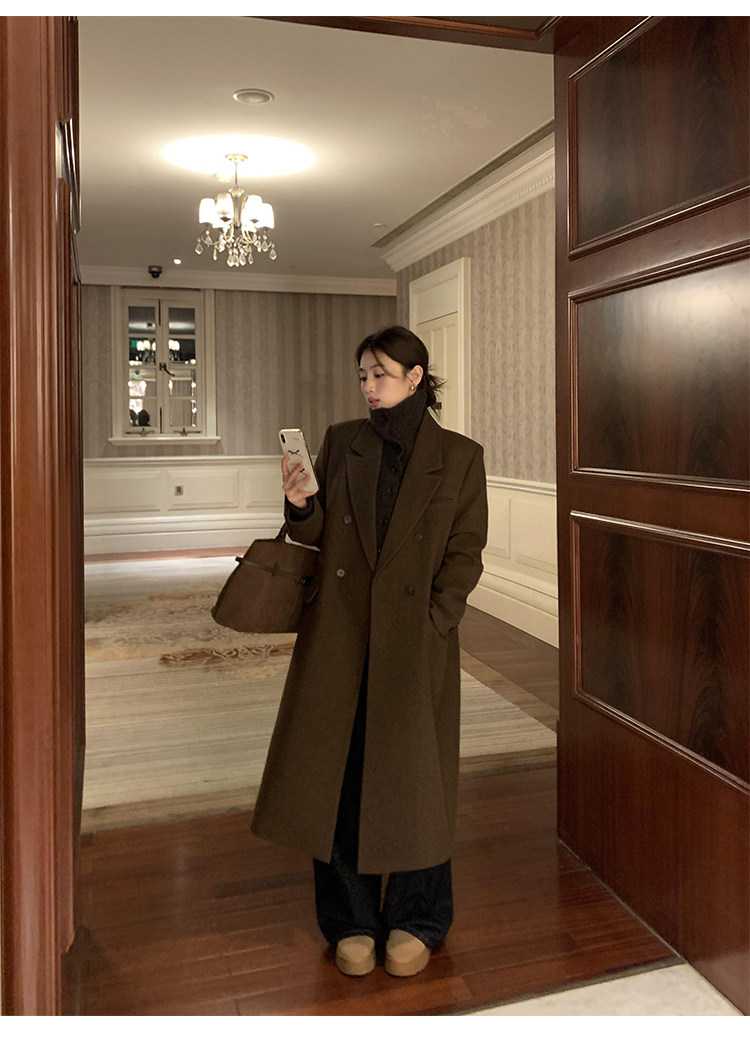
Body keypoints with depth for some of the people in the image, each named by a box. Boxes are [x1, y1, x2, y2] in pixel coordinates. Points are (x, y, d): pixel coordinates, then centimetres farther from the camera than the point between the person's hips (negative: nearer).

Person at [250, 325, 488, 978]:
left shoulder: (460, 457, 0)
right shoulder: (341, 442, 7)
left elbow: (465, 555, -1)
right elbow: (321, 535, 8)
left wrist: (431, 622, -12)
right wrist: (300, 506, -13)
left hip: (416, 637, -2)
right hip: (340, 635, 2)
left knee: (411, 776, 8)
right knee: (338, 772, 8)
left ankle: (414, 922, 32)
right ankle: (353, 922, 29)